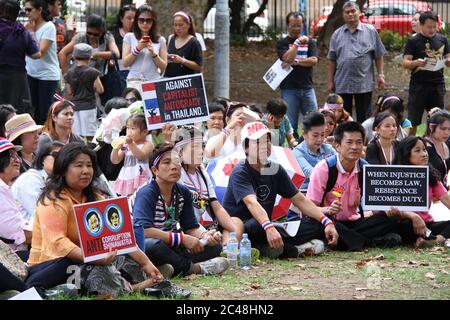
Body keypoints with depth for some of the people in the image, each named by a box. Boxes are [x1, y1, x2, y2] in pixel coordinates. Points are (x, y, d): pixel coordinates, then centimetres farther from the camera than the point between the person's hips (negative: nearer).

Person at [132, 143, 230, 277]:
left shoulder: (183, 192, 4)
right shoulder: (146, 193, -19)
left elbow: (191, 227, 7)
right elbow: (143, 230, -33)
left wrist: (206, 236, -18)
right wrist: (182, 239, -32)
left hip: (169, 246, 8)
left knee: (214, 245, -6)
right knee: (152, 245, -42)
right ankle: (191, 268, -19)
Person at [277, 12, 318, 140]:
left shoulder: (309, 42, 14)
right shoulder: (282, 43, 6)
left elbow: (314, 61, -1)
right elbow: (287, 58, -12)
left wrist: (296, 62, -8)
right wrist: (297, 42, -10)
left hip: (307, 87, 2)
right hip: (289, 88, -2)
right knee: (290, 125, -3)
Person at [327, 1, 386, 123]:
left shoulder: (370, 31, 5)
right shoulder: (337, 35, 10)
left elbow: (378, 56, 6)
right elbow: (332, 61, 10)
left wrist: (380, 75, -1)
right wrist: (330, 81, 7)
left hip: (364, 83, -1)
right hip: (342, 84, 2)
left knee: (364, 118, 3)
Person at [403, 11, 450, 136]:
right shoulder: (413, 41, 0)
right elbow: (405, 63, -4)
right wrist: (416, 63, -26)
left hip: (438, 84, 3)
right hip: (419, 86, -3)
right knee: (413, 121, -4)